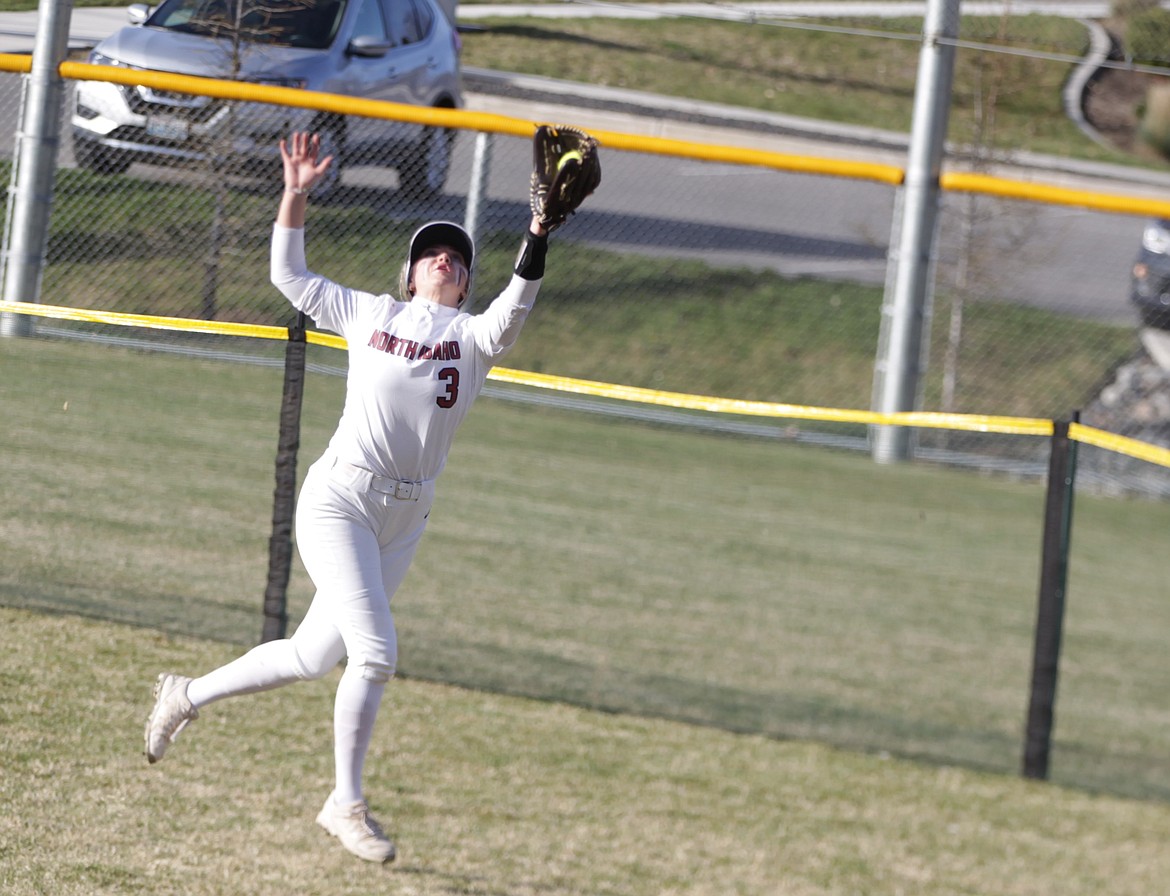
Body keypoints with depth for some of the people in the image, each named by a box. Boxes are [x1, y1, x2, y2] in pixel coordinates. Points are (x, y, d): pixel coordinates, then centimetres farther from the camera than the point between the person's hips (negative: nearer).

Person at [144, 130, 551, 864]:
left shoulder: (474, 336, 7)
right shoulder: (369, 314, 9)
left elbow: (514, 309, -15)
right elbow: (289, 275, 15)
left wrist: (538, 236, -30)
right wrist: (298, 195, 4)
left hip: (406, 520, 3)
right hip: (340, 500, -3)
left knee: (315, 656, 7)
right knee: (376, 651, -14)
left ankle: (187, 697, 26)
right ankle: (347, 804, -2)